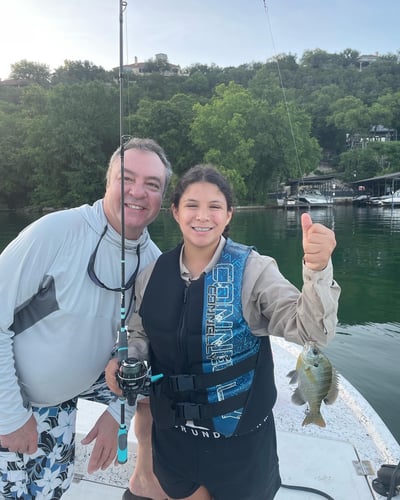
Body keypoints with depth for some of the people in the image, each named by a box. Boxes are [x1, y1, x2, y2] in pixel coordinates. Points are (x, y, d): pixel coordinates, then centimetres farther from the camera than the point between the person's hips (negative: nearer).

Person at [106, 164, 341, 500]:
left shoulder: (252, 269, -18)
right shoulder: (153, 274, -6)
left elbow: (310, 330, -28)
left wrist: (316, 269, -44)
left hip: (239, 436, -3)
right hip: (172, 433, 3)